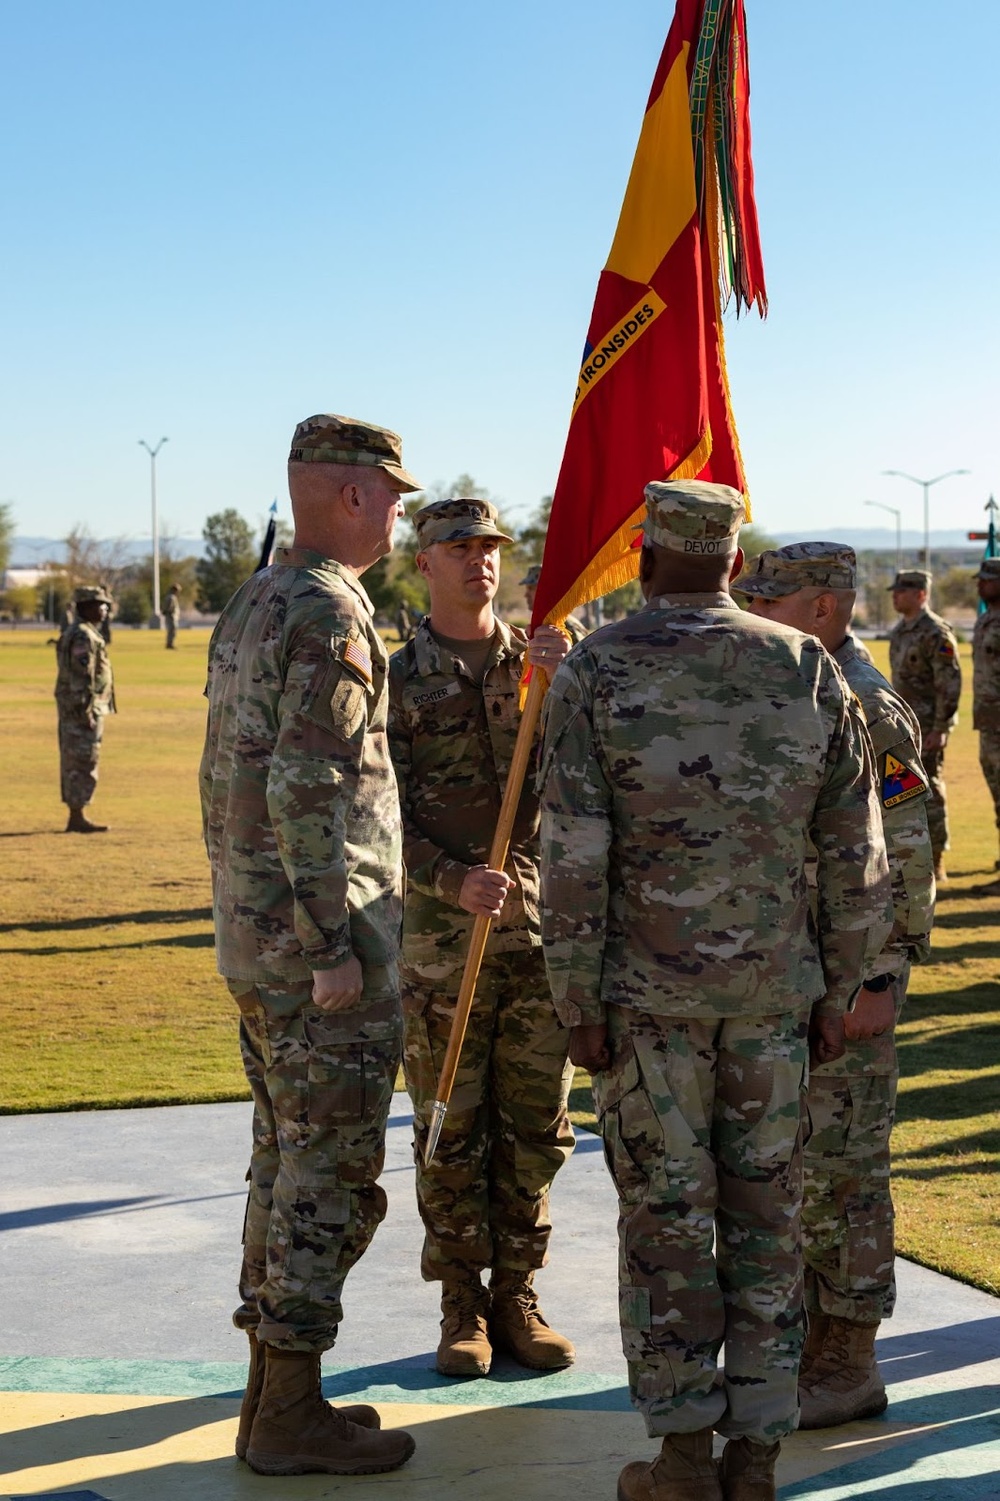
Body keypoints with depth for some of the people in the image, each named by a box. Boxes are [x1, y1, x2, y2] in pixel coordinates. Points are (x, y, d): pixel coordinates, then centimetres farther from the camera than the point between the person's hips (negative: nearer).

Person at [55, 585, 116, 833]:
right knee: (84, 763, -8)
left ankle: (75, 817, 15)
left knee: (74, 764, 11)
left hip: (72, 710, 11)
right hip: (83, 709, -11)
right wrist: (86, 710, -22)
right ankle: (78, 818, -7)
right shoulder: (84, 636, -16)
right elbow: (82, 676, -21)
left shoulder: (73, 633, 17)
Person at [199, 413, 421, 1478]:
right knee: (330, 1176, -3)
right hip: (320, 940, -10)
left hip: (253, 940, 10)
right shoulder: (328, 616, -16)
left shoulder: (246, 608, 14)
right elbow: (309, 791, -23)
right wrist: (334, 948, -22)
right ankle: (290, 1419, 4)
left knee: (287, 1161, 15)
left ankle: (273, 1390, 23)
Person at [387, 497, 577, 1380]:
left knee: (535, 1127, 7)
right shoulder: (398, 680, -1)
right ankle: (463, 1309, 16)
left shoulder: (541, 662, 7)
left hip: (539, 929, 3)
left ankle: (517, 1300, 19)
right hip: (441, 937, -2)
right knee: (452, 1131, 4)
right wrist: (453, 881, -22)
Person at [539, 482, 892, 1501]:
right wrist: (836, 989, 10)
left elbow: (573, 854, -12)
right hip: (774, 988, 3)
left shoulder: (595, 672, -8)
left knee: (665, 1218, 6)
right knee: (763, 1217, 9)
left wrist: (577, 1005, -5)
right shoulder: (808, 670, 1)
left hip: (647, 992, -2)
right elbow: (857, 854, 2)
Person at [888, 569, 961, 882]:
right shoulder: (899, 631, 13)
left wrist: (939, 729, -21)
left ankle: (935, 865, 0)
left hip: (927, 726, -9)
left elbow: (950, 684, -19)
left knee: (929, 791, -6)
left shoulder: (936, 633, -15)